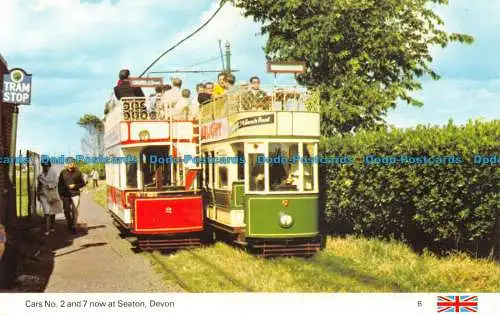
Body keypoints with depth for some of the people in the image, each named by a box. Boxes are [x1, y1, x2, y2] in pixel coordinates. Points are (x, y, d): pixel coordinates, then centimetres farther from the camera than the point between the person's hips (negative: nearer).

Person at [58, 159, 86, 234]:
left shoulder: (78, 172, 1)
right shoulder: (63, 173, 5)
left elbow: (82, 183, 7)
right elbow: (60, 184, 10)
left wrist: (75, 186, -10)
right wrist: (61, 194, 3)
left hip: (75, 194, -2)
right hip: (65, 195, 2)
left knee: (75, 210, -12)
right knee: (66, 211, 8)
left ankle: (74, 226, -6)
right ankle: (69, 224, 30)